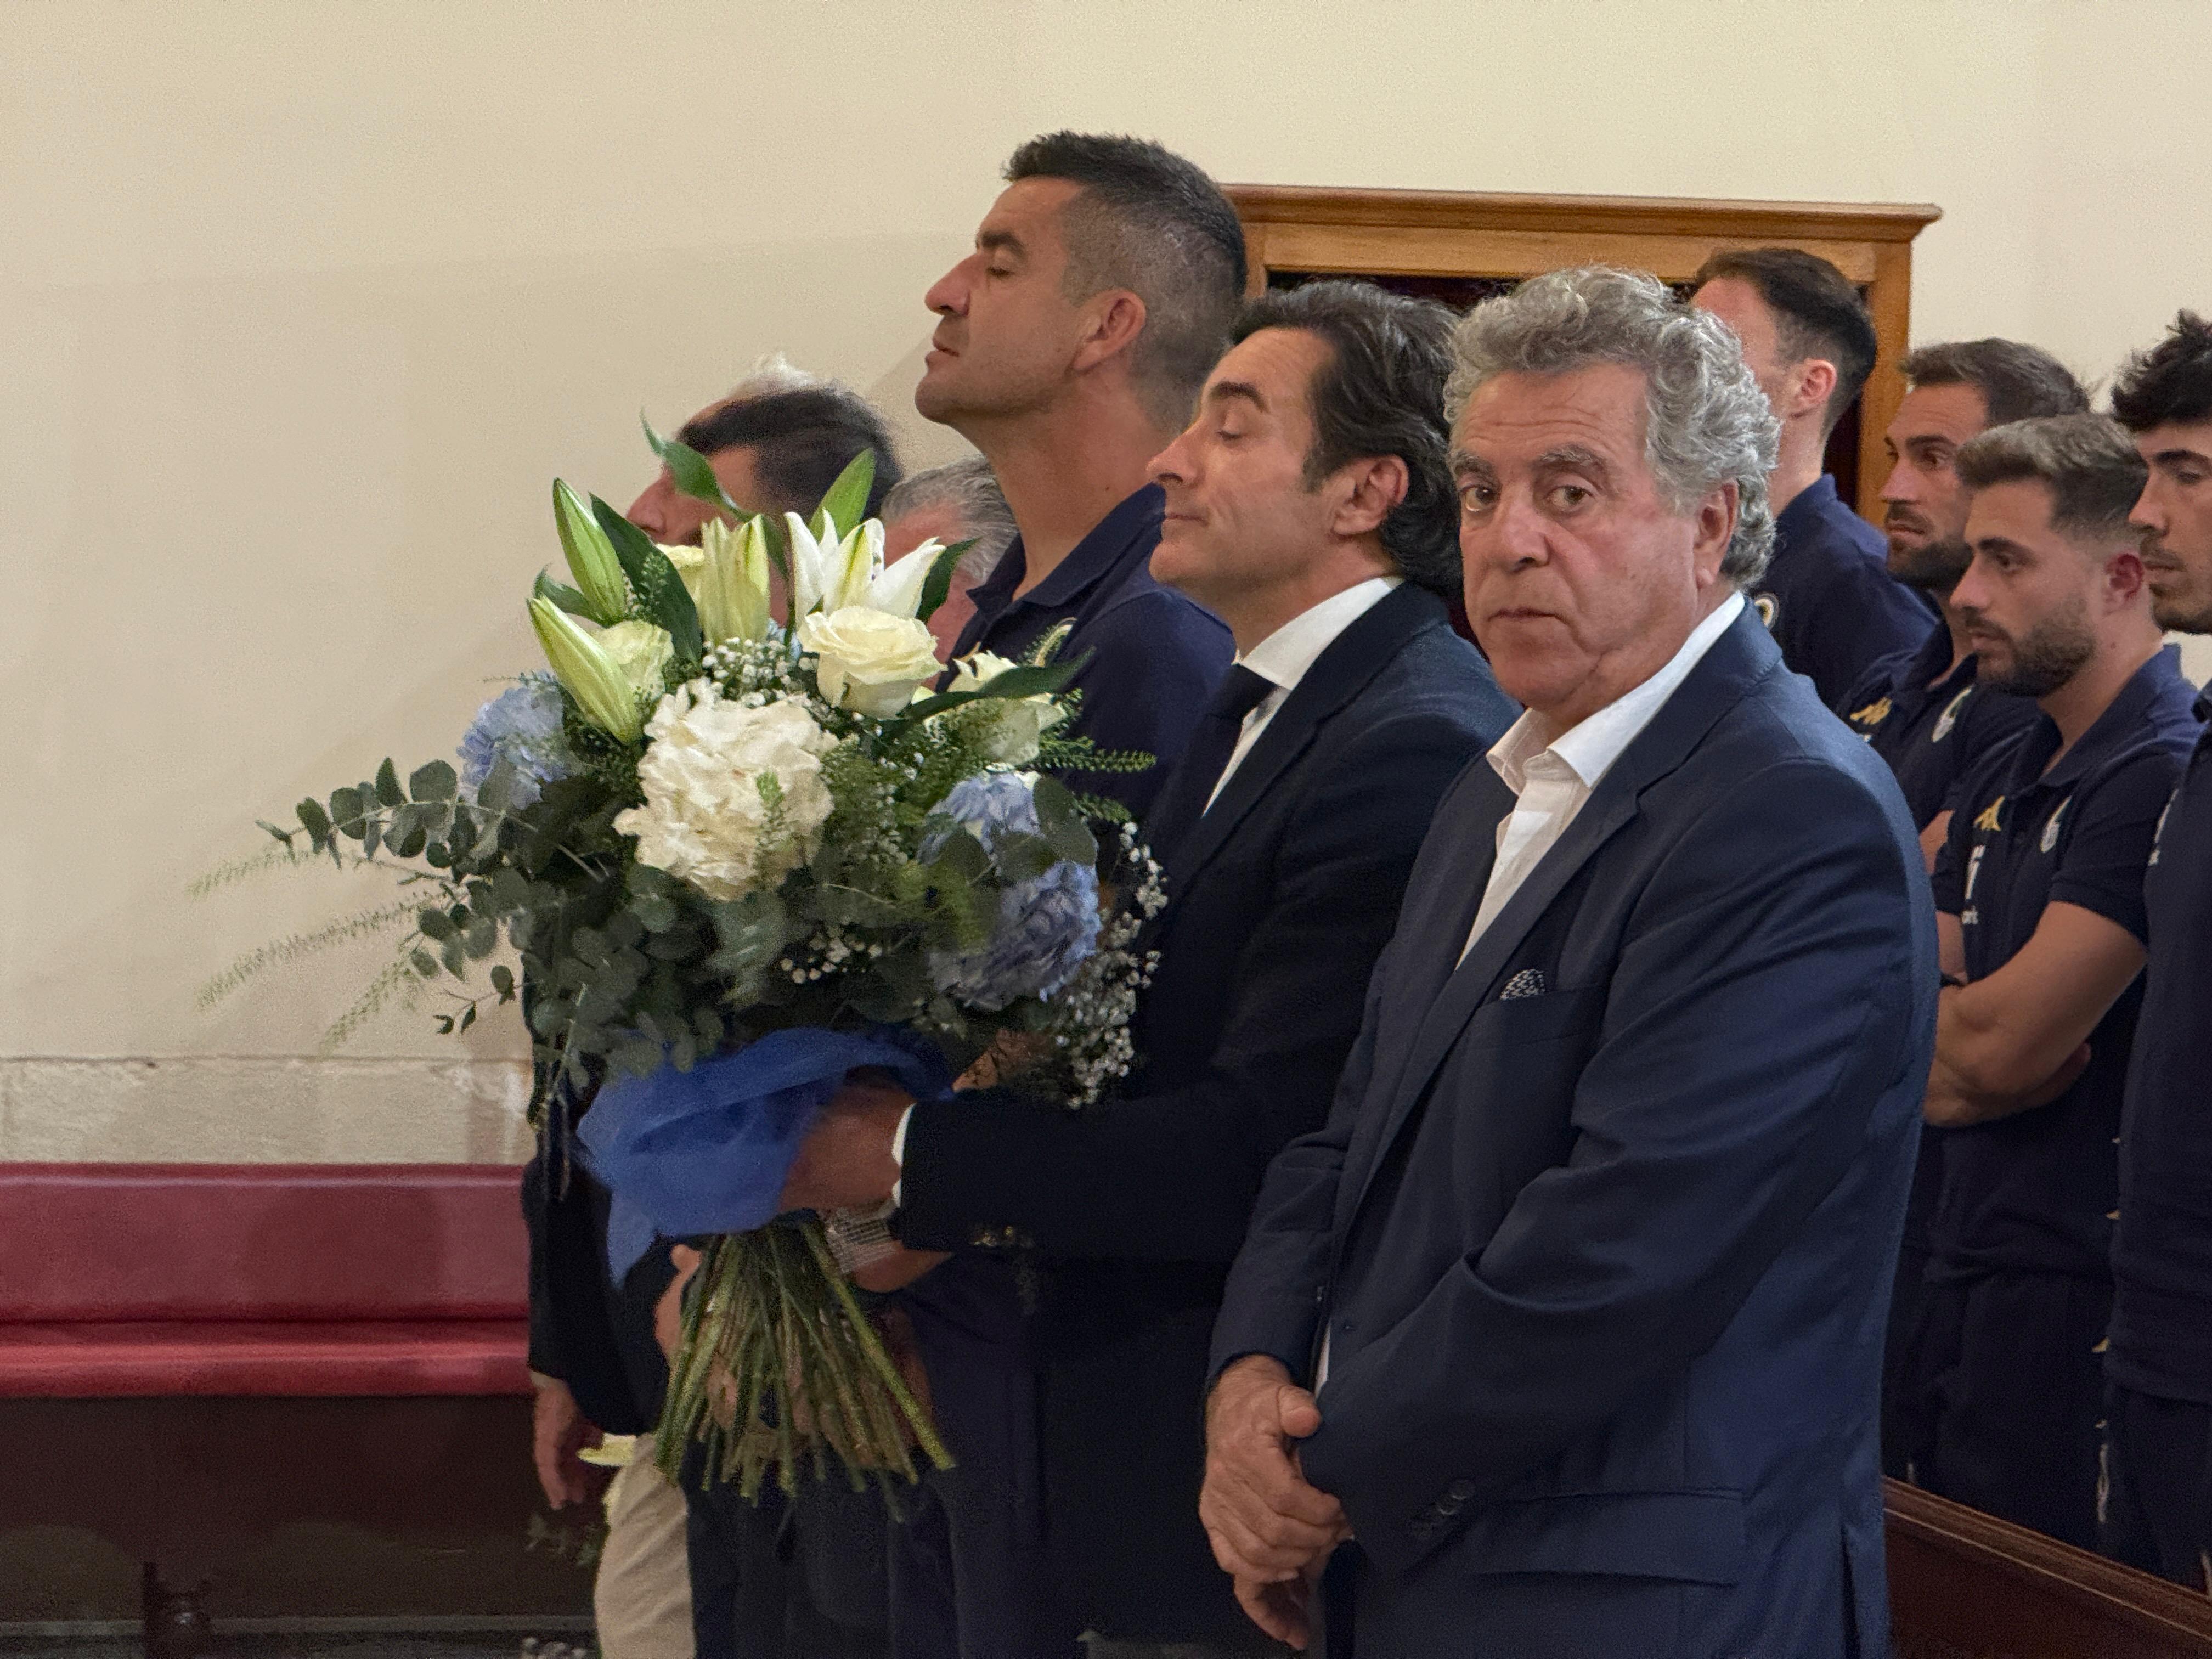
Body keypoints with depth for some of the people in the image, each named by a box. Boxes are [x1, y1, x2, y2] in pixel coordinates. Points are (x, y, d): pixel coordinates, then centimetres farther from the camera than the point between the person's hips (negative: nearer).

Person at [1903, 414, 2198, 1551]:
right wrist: (1972, 1059, -10)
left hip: (2079, 1297, -9)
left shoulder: (2162, 776, -16)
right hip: (1968, 1278, 9)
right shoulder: (2005, 783, 15)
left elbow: (2003, 1044, -19)